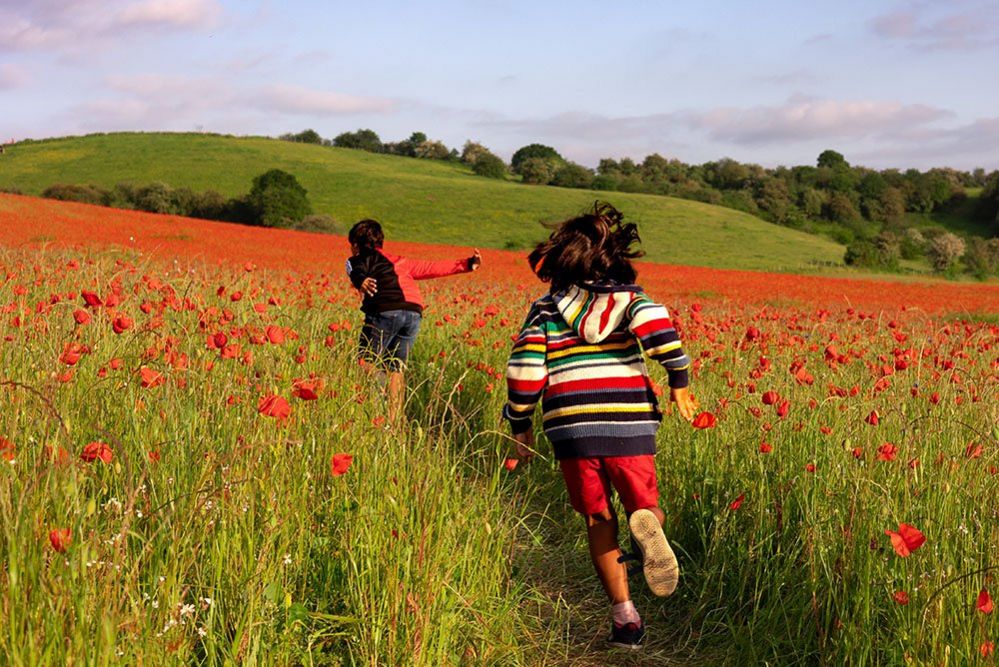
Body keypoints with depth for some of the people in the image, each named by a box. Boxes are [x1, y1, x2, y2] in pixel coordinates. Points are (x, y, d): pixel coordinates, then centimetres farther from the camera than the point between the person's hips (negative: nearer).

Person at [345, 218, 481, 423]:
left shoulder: (357, 260, 18)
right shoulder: (399, 262, 32)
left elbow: (357, 273, -5)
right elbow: (432, 268, 29)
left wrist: (361, 282, -28)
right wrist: (466, 264, 34)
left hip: (385, 311, -5)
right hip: (414, 313, 5)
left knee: (367, 364, 0)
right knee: (396, 368, 12)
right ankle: (394, 419, 5)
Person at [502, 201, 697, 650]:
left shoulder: (545, 310, 12)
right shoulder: (625, 298, 9)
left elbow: (524, 366, 2)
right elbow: (653, 322, -13)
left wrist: (520, 423, 11)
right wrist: (679, 380, -10)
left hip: (571, 429, 1)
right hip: (628, 425, -1)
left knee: (598, 521, 14)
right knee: (644, 505, 15)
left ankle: (624, 614, 6)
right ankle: (647, 524, -23)